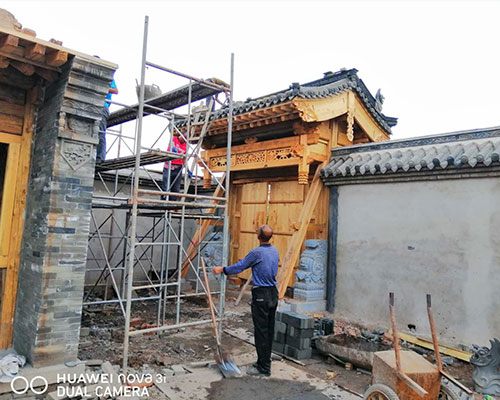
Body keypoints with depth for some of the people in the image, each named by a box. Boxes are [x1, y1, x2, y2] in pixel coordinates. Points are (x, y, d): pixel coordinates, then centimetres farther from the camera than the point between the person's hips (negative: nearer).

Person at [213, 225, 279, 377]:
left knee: (261, 331, -1)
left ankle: (264, 368, 5)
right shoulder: (274, 251, 6)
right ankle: (265, 361, 26)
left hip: (261, 295, -8)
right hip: (273, 293, 8)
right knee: (269, 330, 14)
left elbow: (240, 266, -9)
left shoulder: (257, 253, -17)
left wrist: (222, 270, 5)